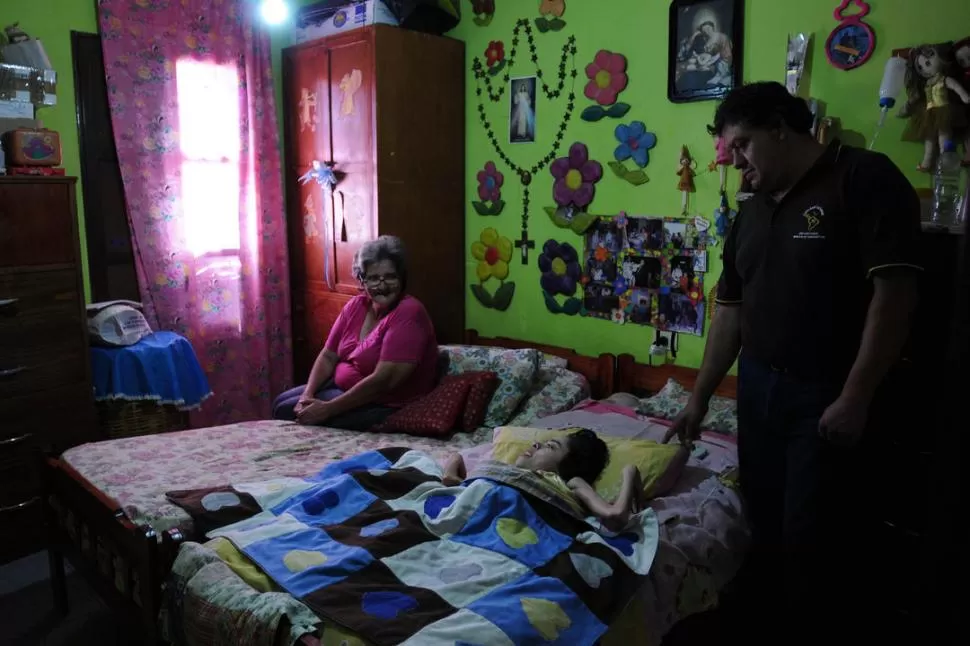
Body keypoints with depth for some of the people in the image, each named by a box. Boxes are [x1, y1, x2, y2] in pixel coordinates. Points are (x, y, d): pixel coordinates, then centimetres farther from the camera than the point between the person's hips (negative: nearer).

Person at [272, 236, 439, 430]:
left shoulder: (409, 313, -24)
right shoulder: (356, 305, 1)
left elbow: (383, 381, -29)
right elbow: (328, 356, 6)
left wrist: (327, 409, -26)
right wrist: (307, 395, -12)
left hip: (383, 406, -8)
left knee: (287, 411, -7)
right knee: (281, 402, 11)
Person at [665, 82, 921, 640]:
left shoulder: (864, 178, -9)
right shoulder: (752, 212, 12)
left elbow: (894, 290, -17)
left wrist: (855, 397, -20)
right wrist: (699, 398, 13)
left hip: (827, 396, -6)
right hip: (758, 389, 7)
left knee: (813, 536, 1)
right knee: (765, 524, 15)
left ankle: (818, 627, 22)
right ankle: (768, 620, 33)